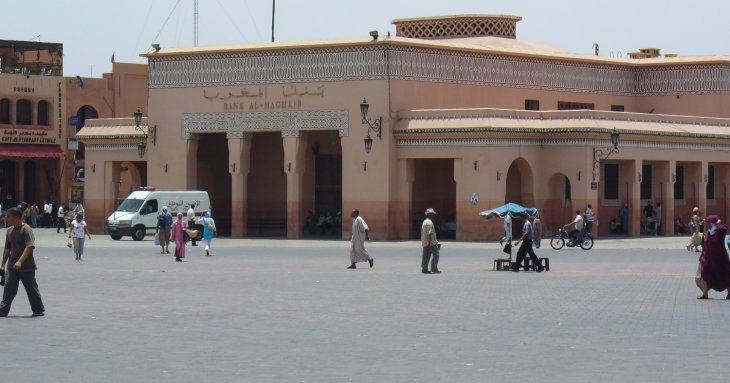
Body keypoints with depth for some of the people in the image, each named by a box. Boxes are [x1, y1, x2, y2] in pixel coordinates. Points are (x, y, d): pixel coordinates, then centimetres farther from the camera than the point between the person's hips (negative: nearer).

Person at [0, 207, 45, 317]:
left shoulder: (26, 229, -14)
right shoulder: (10, 230, 10)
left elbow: (30, 247, -23)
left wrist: (20, 261, -31)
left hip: (26, 267, -6)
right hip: (12, 267, 6)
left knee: (32, 289, 5)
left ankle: (39, 310, 18)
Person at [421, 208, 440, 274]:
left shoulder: (425, 222, 19)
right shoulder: (429, 222, -14)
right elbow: (429, 233, -21)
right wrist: (429, 242, -24)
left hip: (425, 243, 10)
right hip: (431, 243, -10)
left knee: (426, 256, 9)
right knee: (435, 254, -5)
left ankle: (424, 269, 7)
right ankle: (434, 269, -7)